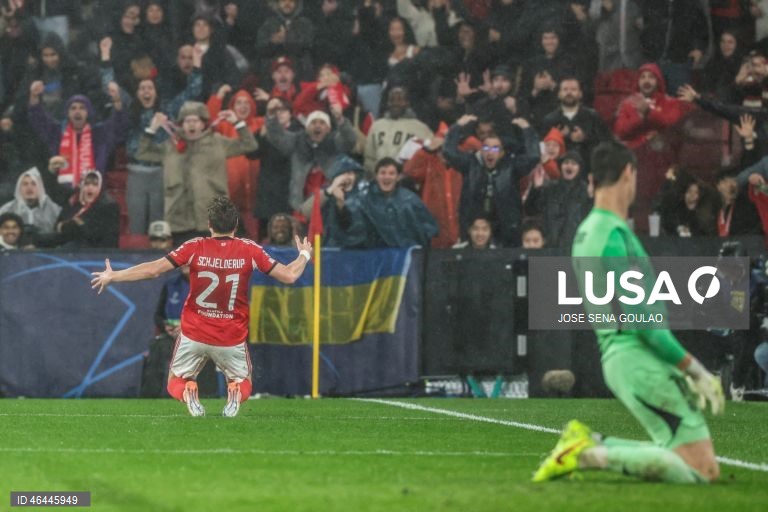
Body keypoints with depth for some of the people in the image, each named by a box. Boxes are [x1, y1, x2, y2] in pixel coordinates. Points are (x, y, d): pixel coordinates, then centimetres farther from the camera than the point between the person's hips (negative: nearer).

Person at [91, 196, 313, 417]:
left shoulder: (195, 248, -9)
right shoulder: (249, 250, -8)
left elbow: (152, 269, -10)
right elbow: (289, 275, -4)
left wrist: (112, 276, 2)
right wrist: (305, 255, 18)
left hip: (194, 335, 0)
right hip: (232, 339, 0)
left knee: (176, 384, 20)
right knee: (243, 384, 23)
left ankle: (188, 393, -19)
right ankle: (235, 393, -16)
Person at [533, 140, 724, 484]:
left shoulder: (586, 231, 17)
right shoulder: (613, 234, -14)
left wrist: (682, 370, 23)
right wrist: (694, 369, -14)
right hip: (639, 359, -10)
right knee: (702, 469, -12)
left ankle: (590, 444, 4)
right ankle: (592, 455, -14)